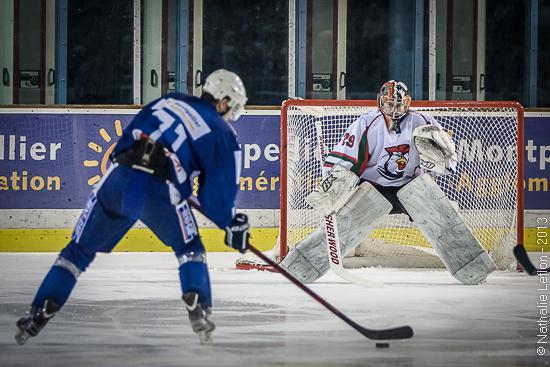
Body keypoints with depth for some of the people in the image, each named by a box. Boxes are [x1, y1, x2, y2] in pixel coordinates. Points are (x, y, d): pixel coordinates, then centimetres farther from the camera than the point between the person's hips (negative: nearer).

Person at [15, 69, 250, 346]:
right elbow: (217, 194, 10)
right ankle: (198, 309, 2)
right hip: (161, 191, -3)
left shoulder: (167, 101, 25)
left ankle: (39, 314, 4)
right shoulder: (222, 134, 14)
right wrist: (234, 225, 25)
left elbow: (126, 140, 28)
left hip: (118, 179, 3)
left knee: (80, 249, 15)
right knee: (189, 250, 23)